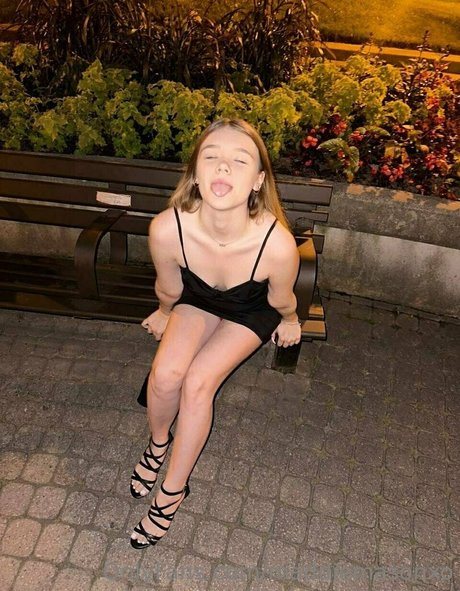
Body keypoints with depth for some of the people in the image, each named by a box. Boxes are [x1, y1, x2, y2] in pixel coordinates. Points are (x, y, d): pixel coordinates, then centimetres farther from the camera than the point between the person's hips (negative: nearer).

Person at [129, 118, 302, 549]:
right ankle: (158, 443, 19)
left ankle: (172, 492, 8)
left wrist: (289, 321, 4)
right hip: (198, 299, 2)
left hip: (252, 312, -2)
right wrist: (165, 314, 7)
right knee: (165, 373, -17)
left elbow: (280, 301, -16)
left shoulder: (278, 245, -40)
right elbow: (169, 289, -11)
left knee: (197, 382, -16)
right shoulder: (167, 229, -35)